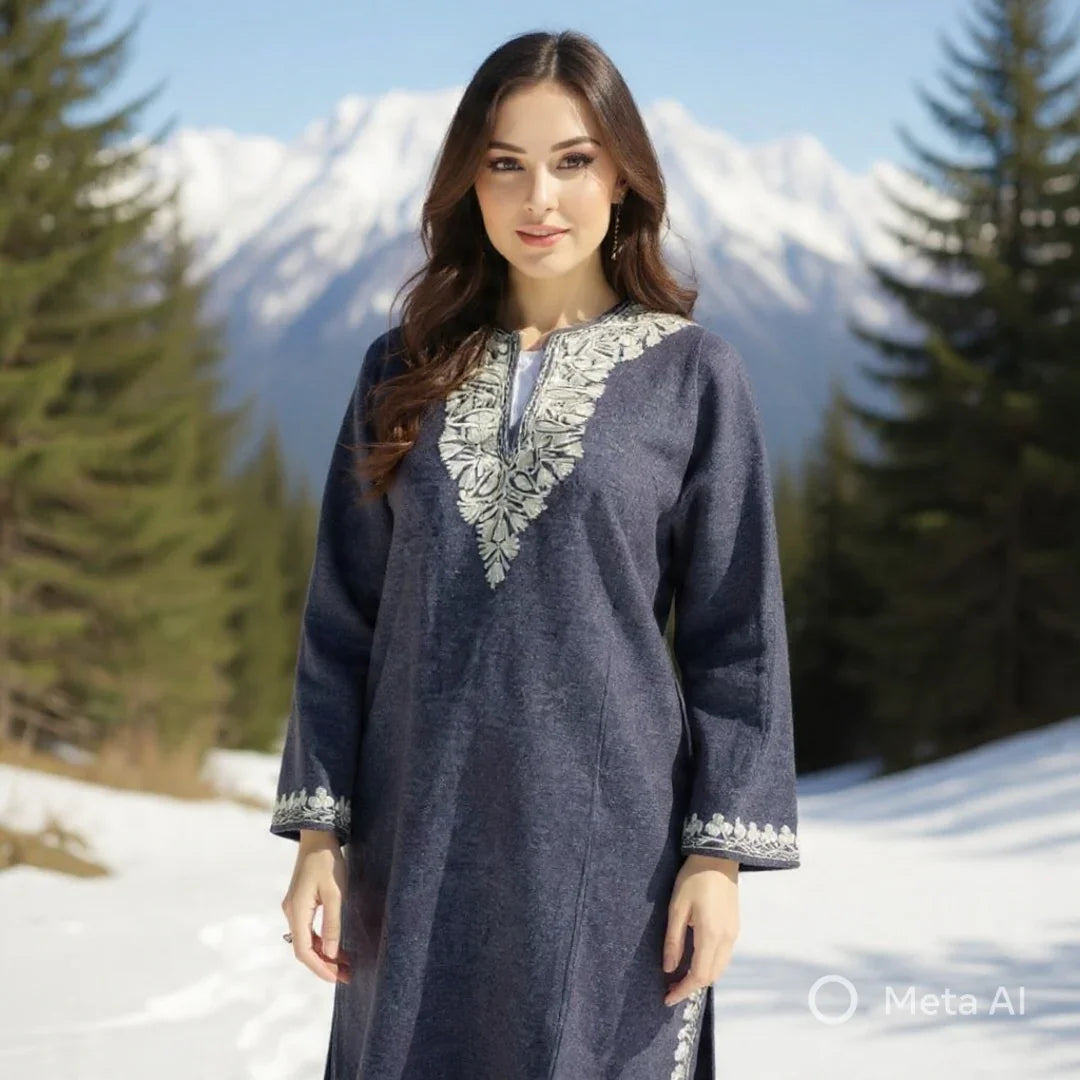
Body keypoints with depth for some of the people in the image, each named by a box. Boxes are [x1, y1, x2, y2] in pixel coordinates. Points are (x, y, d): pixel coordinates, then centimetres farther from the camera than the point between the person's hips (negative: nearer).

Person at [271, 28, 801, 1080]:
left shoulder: (694, 375, 0)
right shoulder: (403, 371, 7)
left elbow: (735, 628, 0)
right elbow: (342, 612, 8)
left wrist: (721, 853, -6)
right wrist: (316, 832, 3)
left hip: (607, 834, -2)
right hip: (420, 833, 3)